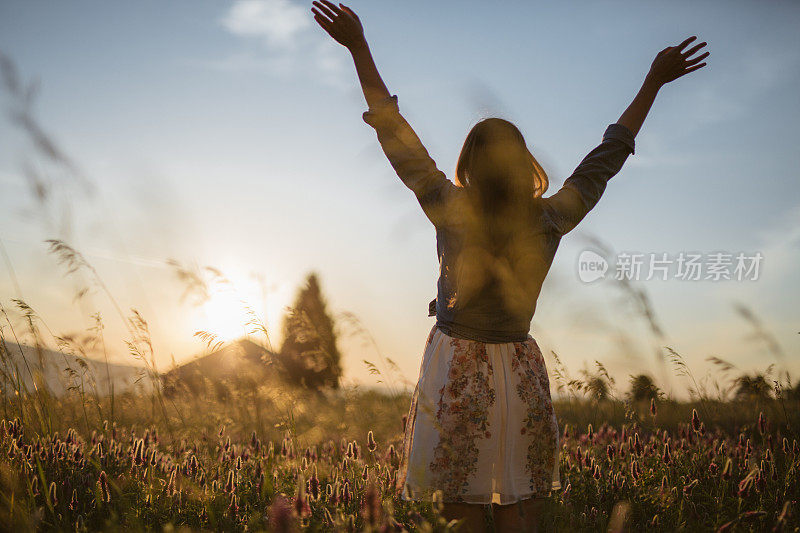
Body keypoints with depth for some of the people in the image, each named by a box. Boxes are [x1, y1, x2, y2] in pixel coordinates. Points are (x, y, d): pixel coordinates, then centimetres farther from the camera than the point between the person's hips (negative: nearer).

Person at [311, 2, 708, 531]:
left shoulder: (451, 213, -12)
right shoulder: (550, 222, -6)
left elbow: (398, 138, -8)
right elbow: (607, 156, 4)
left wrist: (359, 47, -2)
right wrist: (655, 81, 13)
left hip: (456, 373, -2)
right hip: (521, 376, 3)